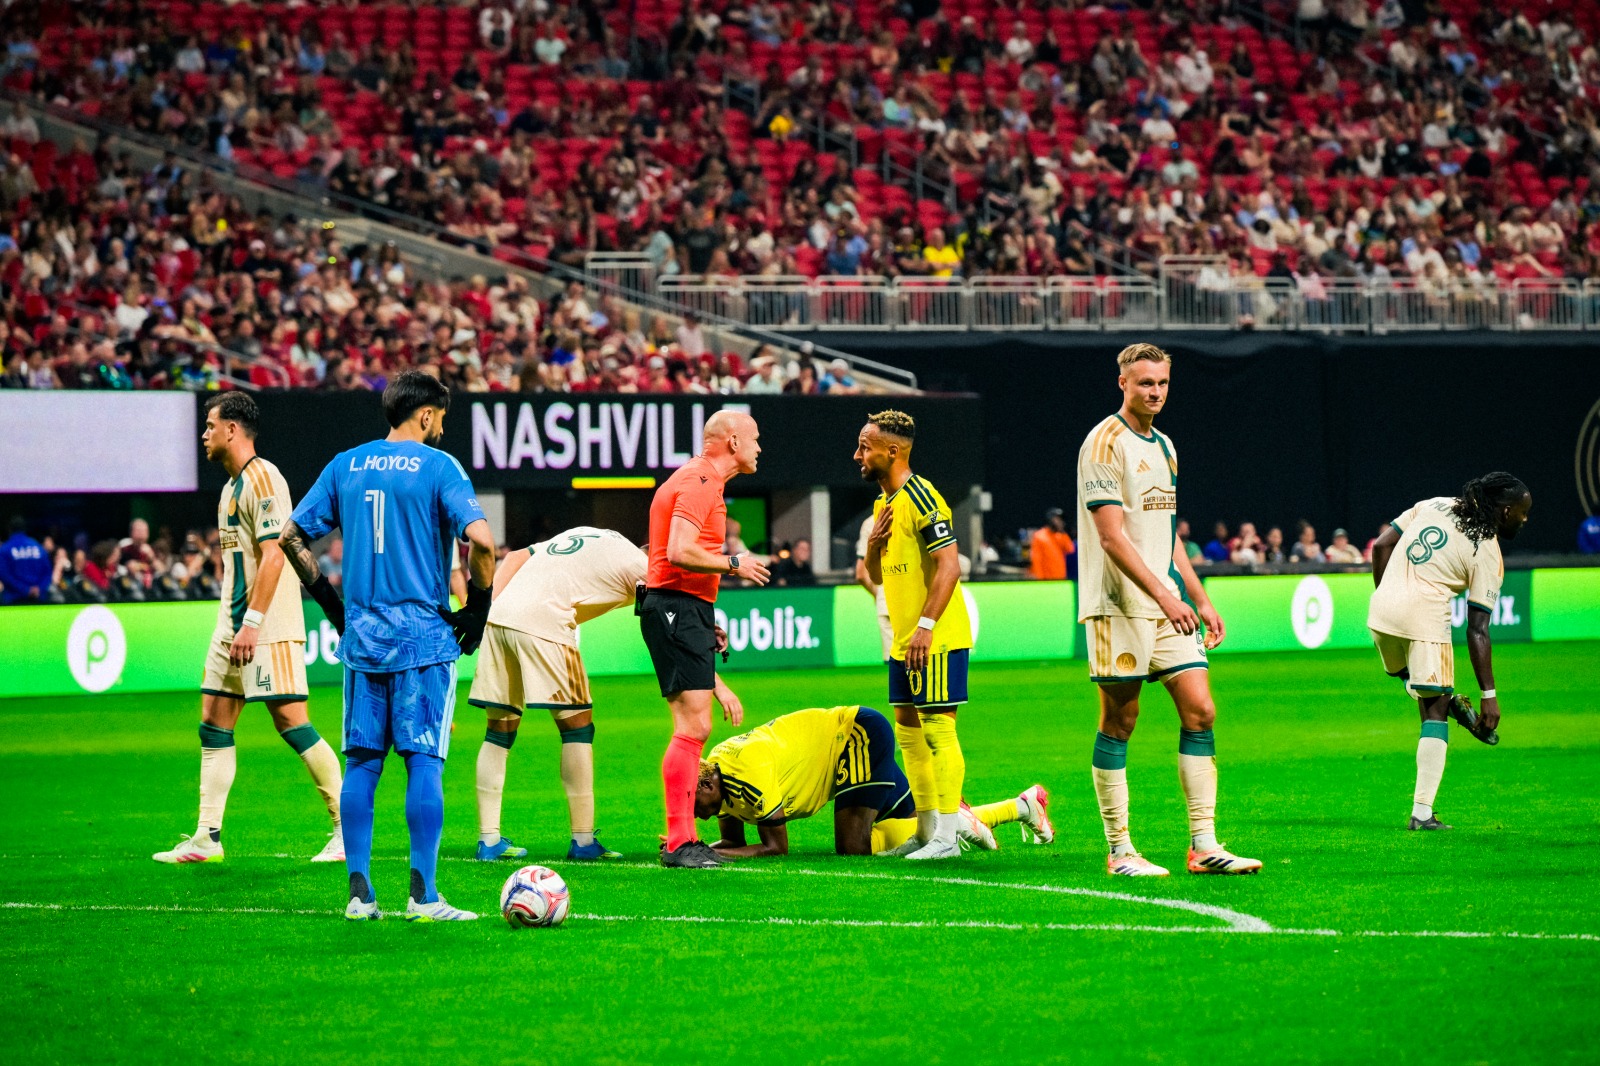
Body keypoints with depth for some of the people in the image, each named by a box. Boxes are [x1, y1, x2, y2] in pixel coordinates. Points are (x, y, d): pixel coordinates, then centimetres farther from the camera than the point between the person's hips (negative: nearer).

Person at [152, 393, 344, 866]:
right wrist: (233, 624, 19)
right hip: (233, 625, 10)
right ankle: (207, 837, 6)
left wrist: (251, 624, -23)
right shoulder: (232, 485, 17)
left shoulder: (263, 478, -12)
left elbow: (273, 556, -19)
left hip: (268, 629, -10)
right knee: (214, 724, 5)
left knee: (291, 721, -10)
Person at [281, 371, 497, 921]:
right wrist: (478, 607, -5)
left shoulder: (345, 465, 9)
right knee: (424, 761, -2)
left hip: (361, 634, 4)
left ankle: (359, 892, 6)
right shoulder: (437, 467, -5)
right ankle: (423, 894, -5)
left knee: (361, 762, 7)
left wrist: (329, 599, 18)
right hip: (424, 634, -4)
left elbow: (293, 535, 11)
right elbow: (480, 539, -18)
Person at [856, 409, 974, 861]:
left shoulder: (920, 498, -15)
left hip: (938, 638, -10)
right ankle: (926, 831, 18)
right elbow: (876, 576, 22)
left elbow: (949, 566, -21)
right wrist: (873, 544, 1)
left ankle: (947, 836, -7)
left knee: (937, 728, -9)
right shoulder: (884, 502, 15)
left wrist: (926, 626, -25)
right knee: (908, 730, 12)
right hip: (904, 639, 10)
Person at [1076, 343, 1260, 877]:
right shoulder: (1105, 444, -10)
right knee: (1119, 722, -2)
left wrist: (1200, 599, 19)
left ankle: (1204, 846, 1)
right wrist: (1164, 596, -23)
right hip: (1120, 607, -8)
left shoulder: (1164, 446, 17)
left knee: (1199, 710, 0)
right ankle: (1120, 851, 3)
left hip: (1169, 604, 8)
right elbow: (1112, 537, -17)